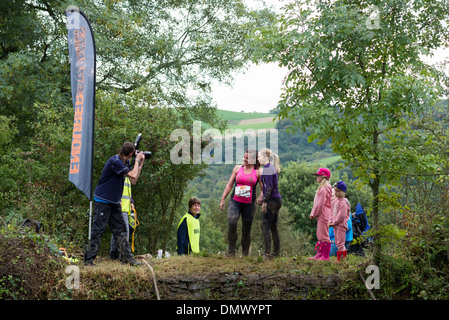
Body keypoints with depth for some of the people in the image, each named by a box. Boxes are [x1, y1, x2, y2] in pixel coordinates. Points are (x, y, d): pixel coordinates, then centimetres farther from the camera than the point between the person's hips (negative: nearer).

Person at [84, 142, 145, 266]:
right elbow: (133, 176, -21)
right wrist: (137, 160, -8)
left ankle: (127, 257, 10)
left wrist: (141, 163, 9)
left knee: (120, 229, 8)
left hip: (114, 202, 9)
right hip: (102, 201, -9)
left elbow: (133, 181, 12)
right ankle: (89, 259, -3)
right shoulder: (115, 161, -19)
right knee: (98, 230, -7)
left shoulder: (123, 163, 11)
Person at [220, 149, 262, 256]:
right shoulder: (237, 168, 9)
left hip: (249, 204, -1)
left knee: (246, 230, 4)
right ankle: (231, 251, -12)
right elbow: (229, 185, 12)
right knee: (231, 223, -21)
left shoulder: (258, 173, 4)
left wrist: (261, 200, -11)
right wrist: (223, 199, 8)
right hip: (234, 202, 1)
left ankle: (245, 254, 19)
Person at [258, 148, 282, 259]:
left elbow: (269, 187, -19)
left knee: (265, 226, -9)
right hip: (277, 199, 10)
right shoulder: (273, 168, 17)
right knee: (273, 227, 12)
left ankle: (267, 252, -13)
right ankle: (276, 252, 15)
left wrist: (264, 201, -19)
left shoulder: (267, 169, -12)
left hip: (271, 200, -10)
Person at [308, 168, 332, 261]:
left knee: (324, 236, -6)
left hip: (323, 215, -11)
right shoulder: (322, 188, 17)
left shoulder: (324, 189, -16)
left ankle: (325, 256, -2)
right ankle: (319, 254, 21)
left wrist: (314, 214, -9)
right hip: (321, 216, 11)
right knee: (320, 236, 15)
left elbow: (320, 204, -18)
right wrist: (313, 213, 14)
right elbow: (317, 203, 20)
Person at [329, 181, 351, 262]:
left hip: (341, 225, -9)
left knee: (340, 243, -6)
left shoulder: (343, 202, -16)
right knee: (337, 242, 15)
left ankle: (340, 258, 0)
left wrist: (334, 223, -14)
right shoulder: (334, 201, 12)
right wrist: (331, 221, 7)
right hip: (335, 225, 9)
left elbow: (341, 216, -19)